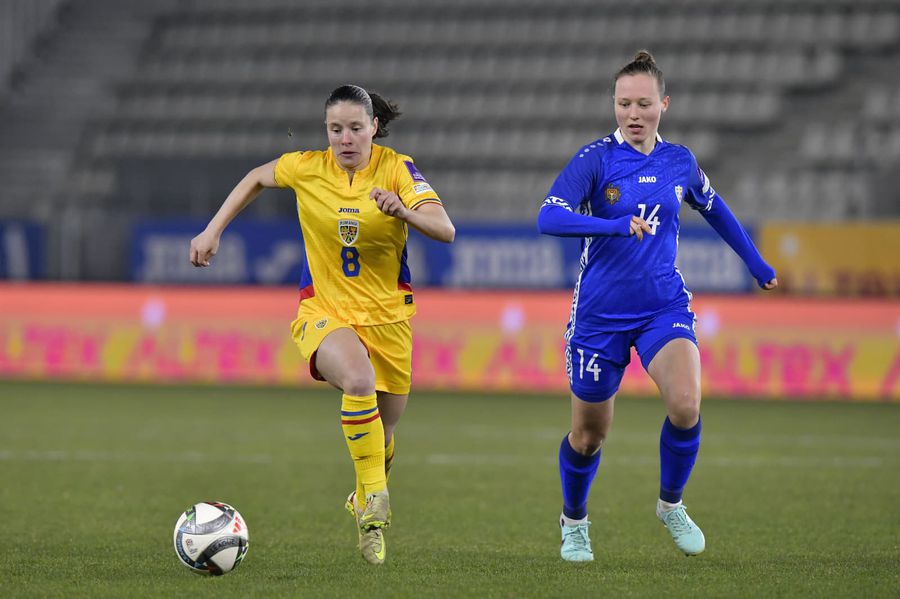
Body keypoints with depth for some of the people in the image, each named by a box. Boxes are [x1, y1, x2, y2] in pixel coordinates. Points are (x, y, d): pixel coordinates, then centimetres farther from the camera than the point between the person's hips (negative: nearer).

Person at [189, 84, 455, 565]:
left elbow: (445, 230, -20)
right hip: (324, 312, -1)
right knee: (359, 380, -34)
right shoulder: (307, 168, -6)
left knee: (383, 429, 10)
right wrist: (213, 230, 11)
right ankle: (374, 500, -24)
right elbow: (256, 179, 16)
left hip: (387, 317, 1)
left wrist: (404, 211, -39)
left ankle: (368, 501, 42)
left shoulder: (396, 168, -9)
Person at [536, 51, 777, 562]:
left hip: (664, 306, 2)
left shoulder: (679, 161, 3)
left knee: (686, 405, -23)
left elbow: (713, 207, 24)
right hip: (600, 313, -2)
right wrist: (616, 226, -35)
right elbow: (548, 217, -22)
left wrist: (754, 260, 30)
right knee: (589, 433, 7)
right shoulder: (596, 159, -9)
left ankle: (671, 505, 3)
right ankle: (574, 523, 35)